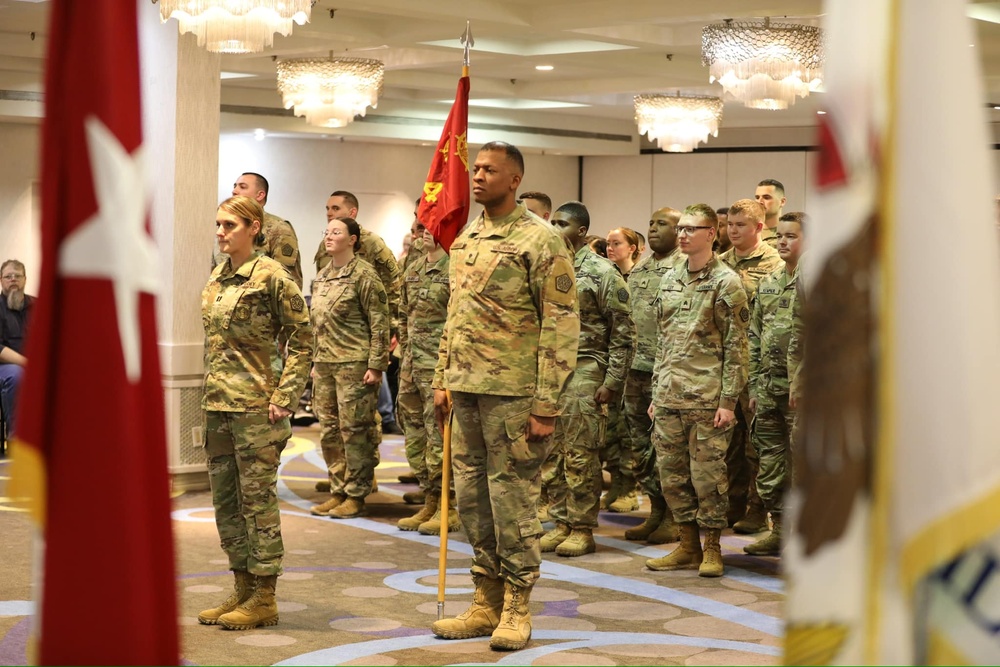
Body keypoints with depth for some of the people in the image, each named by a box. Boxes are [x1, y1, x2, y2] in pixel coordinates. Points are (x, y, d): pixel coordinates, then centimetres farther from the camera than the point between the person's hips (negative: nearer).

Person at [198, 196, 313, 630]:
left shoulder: (271, 276, -10)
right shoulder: (217, 277, 12)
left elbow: (302, 338, -9)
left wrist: (284, 396, -14)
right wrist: (210, 390, 16)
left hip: (254, 406, -8)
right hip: (217, 403, 8)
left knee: (257, 499, -3)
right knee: (224, 499, 11)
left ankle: (264, 599, 5)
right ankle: (243, 590, 21)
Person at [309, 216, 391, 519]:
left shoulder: (363, 274, -8)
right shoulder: (322, 276, 15)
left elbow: (379, 323, -11)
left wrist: (376, 365, -15)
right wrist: (316, 362, 19)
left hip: (353, 363, -8)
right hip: (325, 364, 8)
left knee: (354, 430, -3)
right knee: (329, 431, 10)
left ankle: (356, 496, 4)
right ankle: (338, 491, 19)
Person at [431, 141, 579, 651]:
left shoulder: (540, 241, -8)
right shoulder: (465, 241, 14)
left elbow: (561, 326, -12)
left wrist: (547, 404, -16)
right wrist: (442, 381, 16)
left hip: (512, 392, -7)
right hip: (466, 390, 7)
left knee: (512, 498, -2)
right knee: (471, 497, 11)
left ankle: (516, 609, 9)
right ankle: (486, 603, 21)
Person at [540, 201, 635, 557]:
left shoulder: (602, 273, -6)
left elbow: (623, 332, -7)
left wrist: (612, 382, -11)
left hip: (583, 371, -6)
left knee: (580, 455, -4)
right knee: (553, 453, 8)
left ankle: (583, 529, 3)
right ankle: (560, 523, 17)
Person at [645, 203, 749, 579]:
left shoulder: (726, 282, -5)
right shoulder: (670, 280, 14)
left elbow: (736, 346, -8)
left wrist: (728, 400, -13)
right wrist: (656, 393, 15)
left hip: (706, 397, -6)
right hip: (669, 397, 6)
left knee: (707, 474, -2)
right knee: (671, 474, 8)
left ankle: (711, 548, 10)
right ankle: (688, 546, 19)